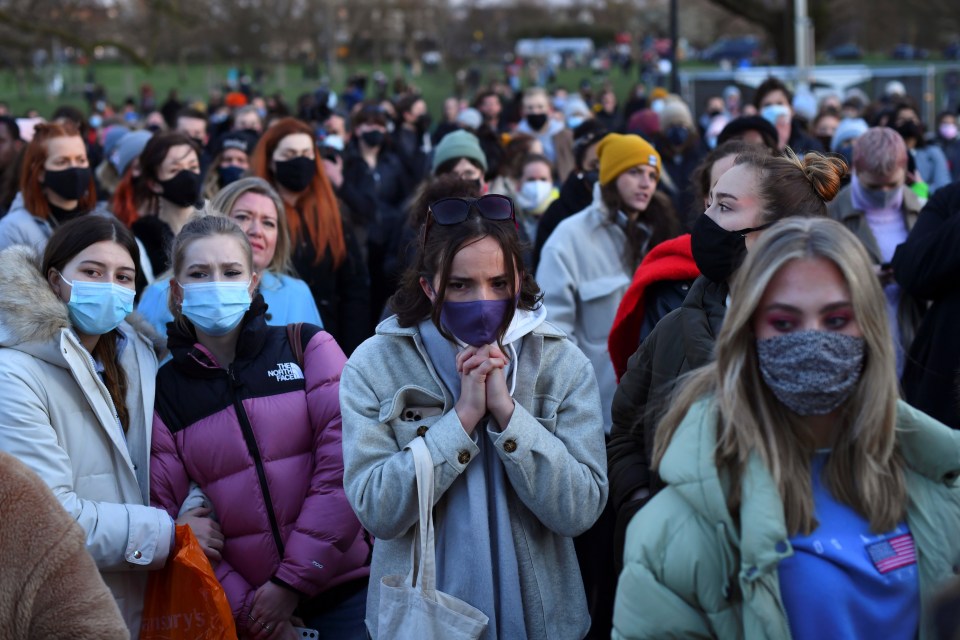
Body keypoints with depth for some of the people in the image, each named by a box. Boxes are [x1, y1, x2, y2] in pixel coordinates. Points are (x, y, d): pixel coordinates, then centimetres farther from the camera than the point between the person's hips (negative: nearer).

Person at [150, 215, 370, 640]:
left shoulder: (307, 348, 0)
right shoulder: (163, 393, 4)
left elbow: (344, 465, -8)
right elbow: (169, 515, 2)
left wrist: (292, 580, -12)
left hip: (342, 590, -1)